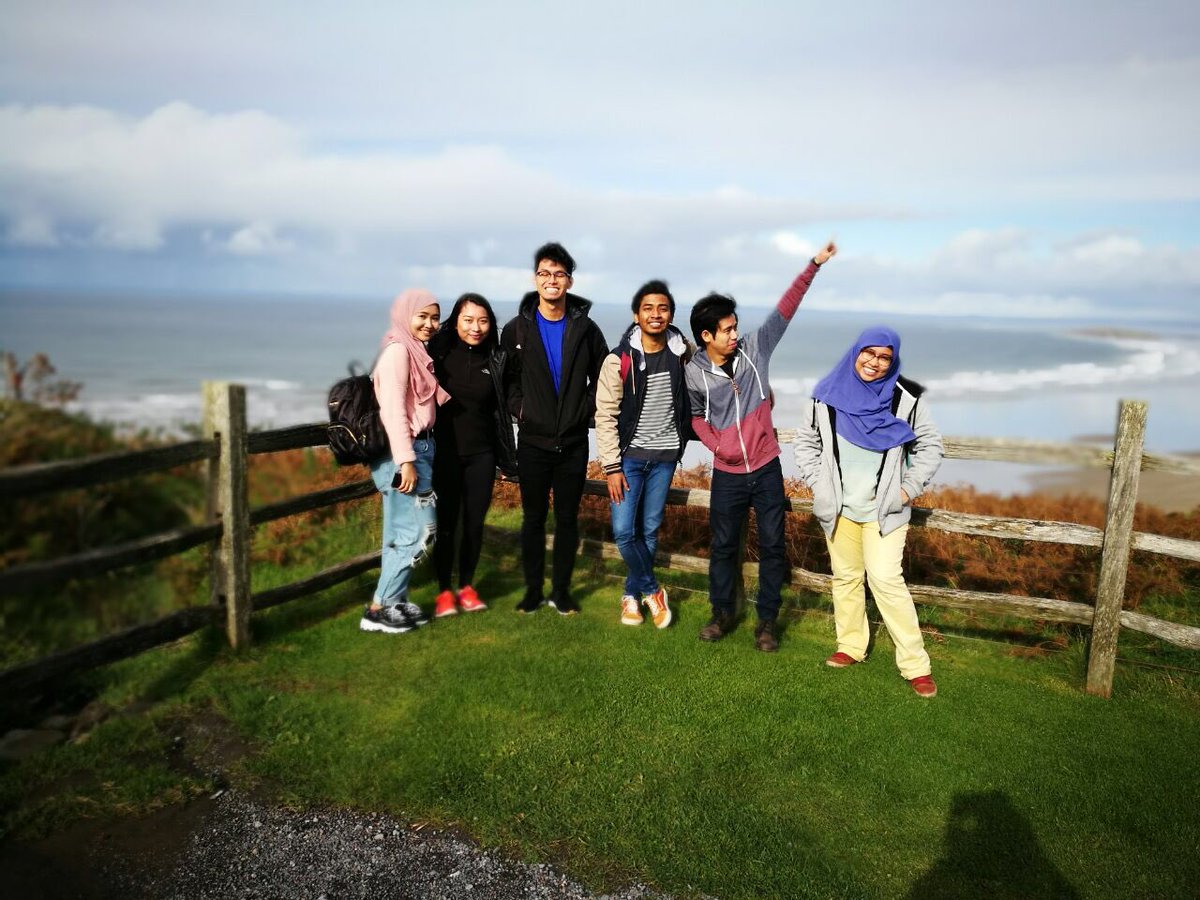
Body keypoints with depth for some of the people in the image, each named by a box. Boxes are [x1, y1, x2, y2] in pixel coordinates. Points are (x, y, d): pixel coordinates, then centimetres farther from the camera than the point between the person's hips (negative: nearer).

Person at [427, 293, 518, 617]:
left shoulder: (495, 359, 3)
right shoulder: (439, 352, -5)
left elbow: (500, 408, 10)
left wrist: (505, 455, 7)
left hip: (481, 455, 3)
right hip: (445, 453, -2)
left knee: (475, 523, 8)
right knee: (446, 523, 3)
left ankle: (467, 587, 24)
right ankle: (444, 591, 17)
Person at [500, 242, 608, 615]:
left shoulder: (585, 329, 0)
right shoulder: (516, 329, 0)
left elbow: (601, 377, 8)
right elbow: (507, 378, 7)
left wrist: (587, 409, -3)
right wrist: (519, 409, -6)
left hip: (574, 442, 0)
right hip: (533, 440, 0)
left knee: (568, 518, 8)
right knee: (533, 518, 9)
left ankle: (561, 590, 21)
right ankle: (533, 589, 21)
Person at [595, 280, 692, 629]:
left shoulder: (682, 353, 0)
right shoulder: (619, 360, -9)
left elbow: (688, 399, 21)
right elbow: (605, 416, -8)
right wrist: (612, 466, -12)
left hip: (665, 456, 2)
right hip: (629, 456, -2)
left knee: (649, 531, 8)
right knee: (624, 532, -7)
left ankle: (632, 594, 25)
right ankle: (652, 591, 15)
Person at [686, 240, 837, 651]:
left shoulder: (754, 348, -5)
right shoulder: (694, 373, -8)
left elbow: (785, 309, -5)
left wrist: (814, 265, -8)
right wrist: (715, 444, -7)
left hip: (767, 468, 1)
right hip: (728, 473, -1)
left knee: (772, 546, 6)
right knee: (723, 545, 12)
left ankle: (766, 621, 19)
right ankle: (723, 613, 30)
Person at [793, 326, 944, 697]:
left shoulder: (906, 398, -6)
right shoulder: (827, 394, -1)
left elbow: (929, 445, 3)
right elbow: (806, 442, 9)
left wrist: (910, 489, -4)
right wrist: (817, 483, 1)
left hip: (884, 509, -3)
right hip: (839, 508, 3)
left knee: (886, 579, -10)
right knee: (845, 577, 13)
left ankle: (915, 664, 1)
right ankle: (851, 646, 29)